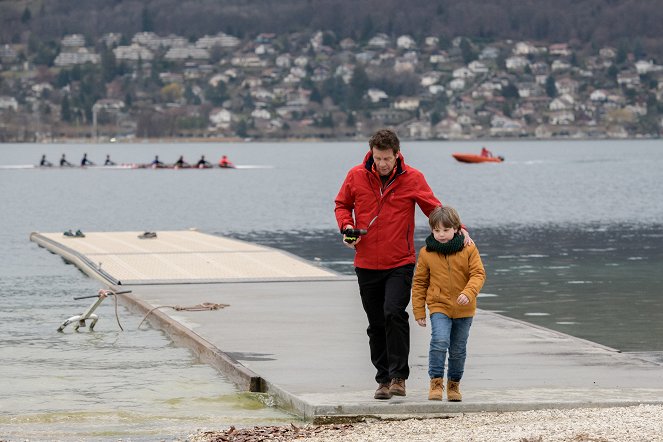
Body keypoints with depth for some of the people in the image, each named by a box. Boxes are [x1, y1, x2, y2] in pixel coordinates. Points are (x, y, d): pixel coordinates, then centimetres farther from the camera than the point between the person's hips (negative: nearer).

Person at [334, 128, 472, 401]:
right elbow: (342, 204, 16)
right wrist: (346, 226, -4)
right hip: (367, 264, 3)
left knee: (394, 313, -21)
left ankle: (398, 377, -16)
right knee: (376, 324, 8)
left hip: (400, 263, -3)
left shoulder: (412, 178, -3)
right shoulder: (356, 176, 1)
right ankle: (383, 379, 18)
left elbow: (434, 208, 1)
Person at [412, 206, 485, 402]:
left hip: (463, 309, 1)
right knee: (439, 341, -22)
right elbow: (419, 283, 6)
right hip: (439, 306, -1)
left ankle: (454, 384, 28)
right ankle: (436, 382, -14)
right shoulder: (426, 253, -1)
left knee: (458, 349, 10)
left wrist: (468, 292, -25)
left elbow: (478, 274, -6)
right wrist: (419, 311, 3)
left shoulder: (469, 249, -3)